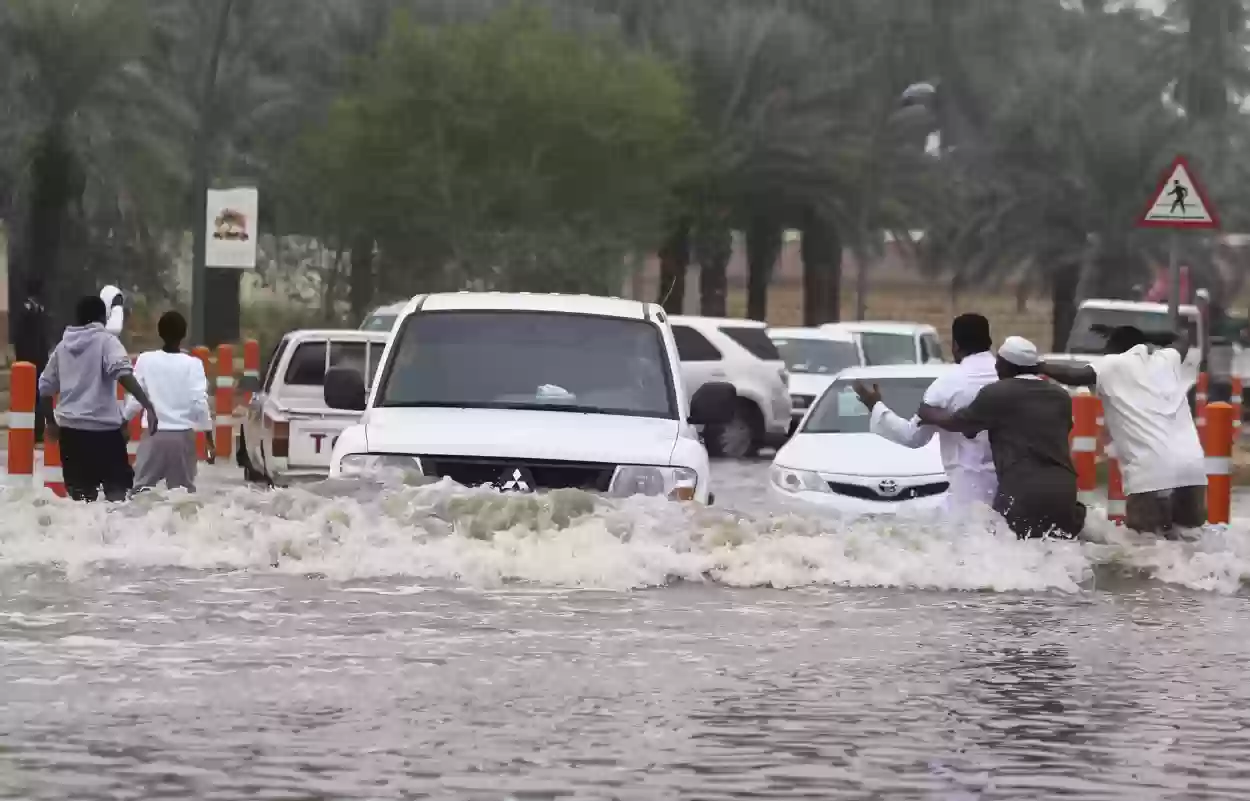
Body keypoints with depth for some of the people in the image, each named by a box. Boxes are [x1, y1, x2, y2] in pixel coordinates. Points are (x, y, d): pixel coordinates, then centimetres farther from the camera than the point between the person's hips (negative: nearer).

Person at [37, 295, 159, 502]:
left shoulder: (62, 346, 13)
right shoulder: (106, 341, -3)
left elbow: (45, 388, 18)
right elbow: (123, 373, -20)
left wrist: (50, 421, 31)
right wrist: (147, 405, -27)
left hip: (70, 428, 5)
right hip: (103, 426, -5)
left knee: (80, 493, 9)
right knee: (117, 488, -2)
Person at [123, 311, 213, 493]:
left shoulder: (145, 360, -3)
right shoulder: (192, 364, -5)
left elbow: (135, 398, 1)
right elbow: (200, 402, -8)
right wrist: (209, 438, -2)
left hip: (153, 433, 0)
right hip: (183, 434, 0)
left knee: (142, 486, 5)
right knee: (183, 489, 6)